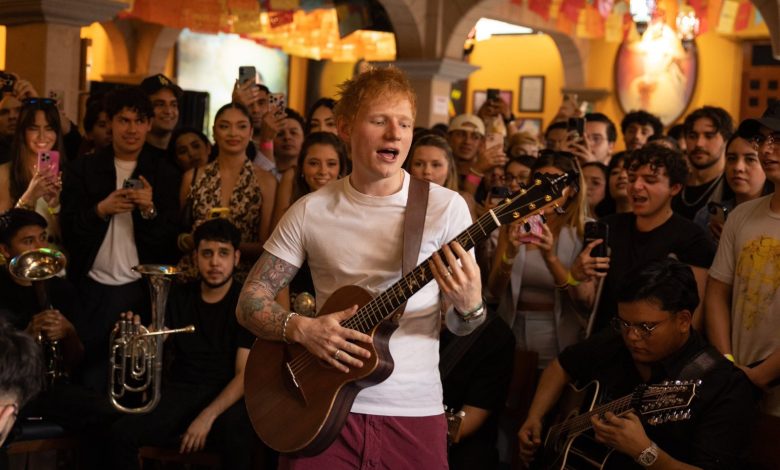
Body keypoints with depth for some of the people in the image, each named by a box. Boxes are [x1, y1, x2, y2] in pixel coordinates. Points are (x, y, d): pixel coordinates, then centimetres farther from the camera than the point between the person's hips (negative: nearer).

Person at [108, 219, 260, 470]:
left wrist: (208, 416, -23)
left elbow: (245, 373, -10)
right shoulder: (179, 296, 10)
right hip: (179, 391, 4)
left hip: (227, 395, -3)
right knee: (121, 434, -21)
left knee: (236, 438, -37)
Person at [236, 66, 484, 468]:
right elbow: (250, 302, 2)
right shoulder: (311, 212, 0)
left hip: (413, 412, 0)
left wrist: (469, 306, -22)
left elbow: (459, 327, 0)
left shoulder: (445, 207, -4)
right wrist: (301, 328, -17)